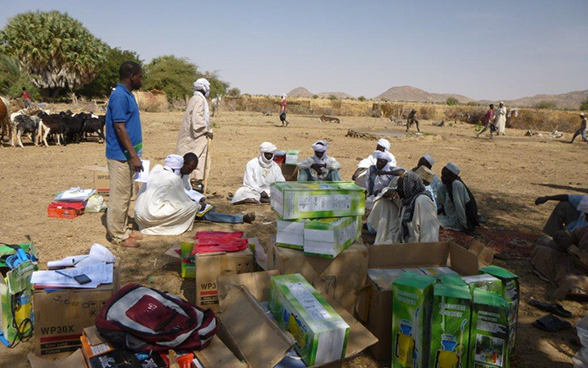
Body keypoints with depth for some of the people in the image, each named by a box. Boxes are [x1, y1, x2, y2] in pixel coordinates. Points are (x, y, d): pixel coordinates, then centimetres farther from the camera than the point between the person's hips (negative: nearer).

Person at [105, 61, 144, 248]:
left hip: (127, 154, 10)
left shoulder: (128, 95, 13)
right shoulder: (119, 96, -17)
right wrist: (134, 156, -23)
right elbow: (119, 128, -22)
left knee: (126, 194, 16)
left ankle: (122, 229, 27)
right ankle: (117, 236, 8)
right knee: (119, 195, -2)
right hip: (120, 155, -10)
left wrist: (134, 154, 20)